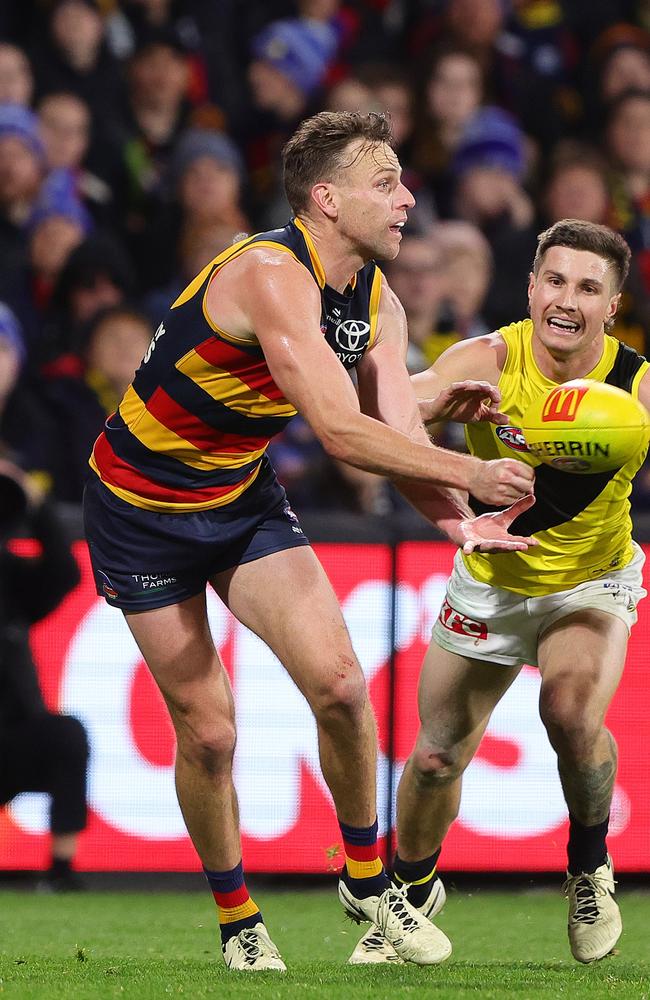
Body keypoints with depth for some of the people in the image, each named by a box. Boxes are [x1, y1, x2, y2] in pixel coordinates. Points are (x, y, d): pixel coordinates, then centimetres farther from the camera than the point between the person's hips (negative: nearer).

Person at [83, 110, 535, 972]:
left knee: (338, 683, -10)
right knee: (207, 731, -2)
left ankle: (366, 879, 11)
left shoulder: (376, 301, -3)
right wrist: (471, 474, -36)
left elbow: (397, 430, -11)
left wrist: (452, 515, -29)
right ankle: (236, 919, 19)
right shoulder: (271, 276, -30)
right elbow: (341, 432, -37)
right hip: (142, 505, -6)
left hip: (245, 496, 6)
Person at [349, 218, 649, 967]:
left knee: (573, 716, -29)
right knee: (437, 756, 6)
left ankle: (589, 866, 1)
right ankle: (414, 890, 38)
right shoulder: (491, 362, -24)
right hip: (490, 583, 1)